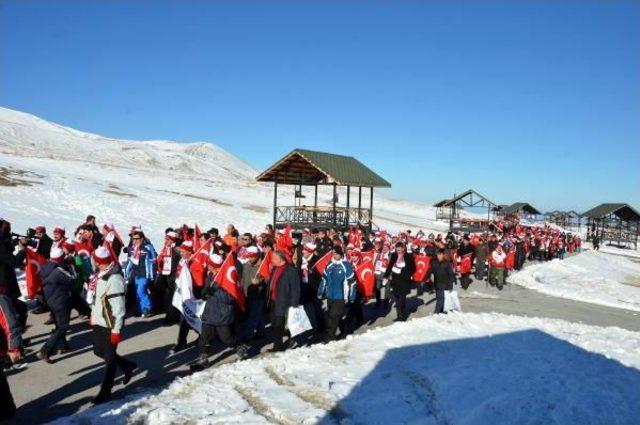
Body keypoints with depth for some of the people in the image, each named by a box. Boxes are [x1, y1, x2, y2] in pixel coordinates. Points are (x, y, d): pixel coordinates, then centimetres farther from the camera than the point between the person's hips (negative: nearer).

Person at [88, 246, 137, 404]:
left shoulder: (114, 279, -26)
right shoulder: (101, 274, 3)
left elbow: (119, 308, -24)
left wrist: (116, 330, -21)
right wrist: (93, 315, 23)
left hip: (110, 324, -9)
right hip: (99, 321, 9)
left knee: (109, 358, 3)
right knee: (99, 351, 20)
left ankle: (105, 392, 17)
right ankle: (128, 366, 38)